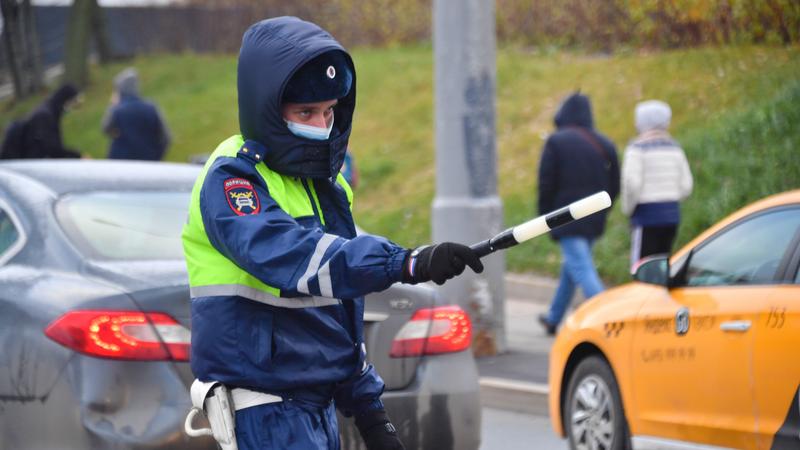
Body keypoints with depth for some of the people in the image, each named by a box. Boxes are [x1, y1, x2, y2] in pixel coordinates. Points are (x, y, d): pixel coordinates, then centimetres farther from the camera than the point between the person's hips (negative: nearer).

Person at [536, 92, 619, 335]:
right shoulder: (604, 144, 8)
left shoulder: (556, 142, -8)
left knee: (582, 269, -10)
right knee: (571, 267, 21)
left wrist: (545, 215, 0)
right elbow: (614, 185, 10)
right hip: (593, 220, 7)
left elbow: (546, 182, -10)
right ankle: (554, 318, 34)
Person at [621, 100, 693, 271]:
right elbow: (686, 186, 10)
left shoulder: (637, 148, -8)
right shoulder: (674, 147, 10)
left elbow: (632, 183, -17)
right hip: (672, 214, 6)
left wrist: (627, 207, -1)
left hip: (647, 216, -6)